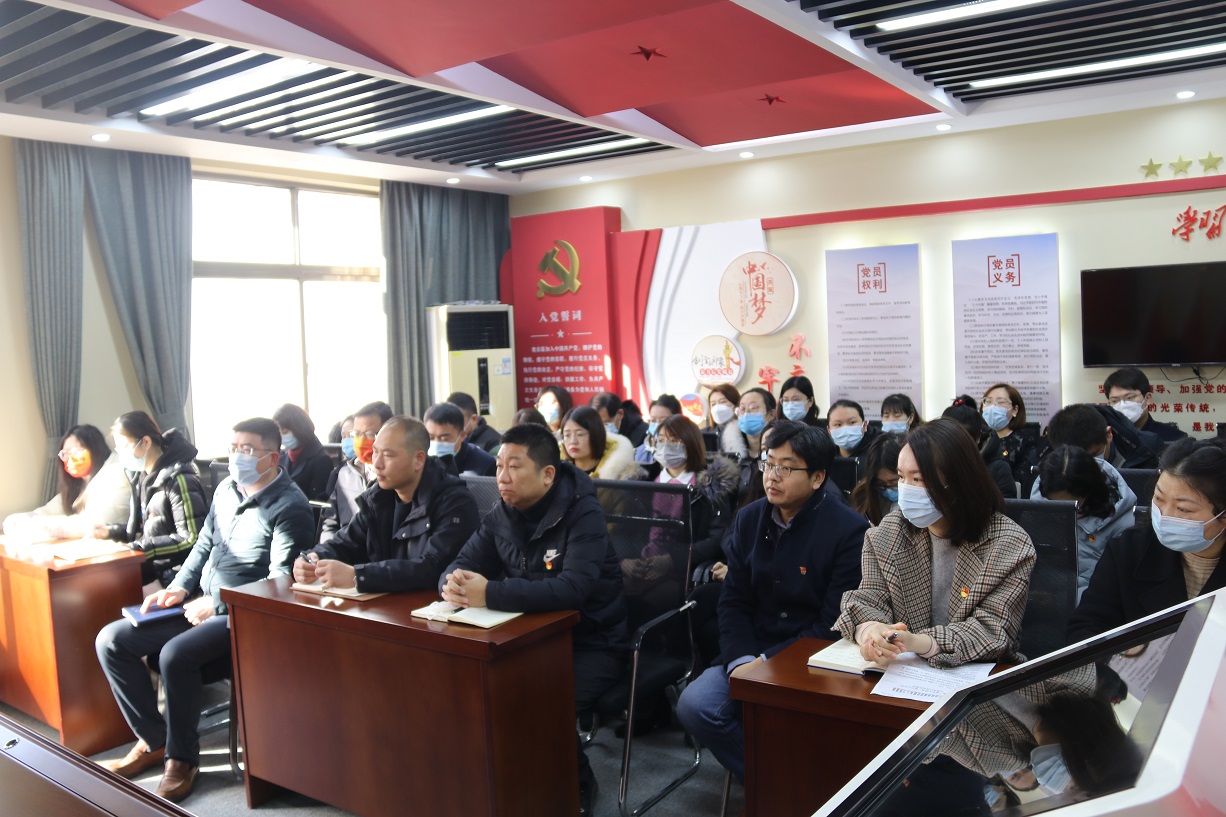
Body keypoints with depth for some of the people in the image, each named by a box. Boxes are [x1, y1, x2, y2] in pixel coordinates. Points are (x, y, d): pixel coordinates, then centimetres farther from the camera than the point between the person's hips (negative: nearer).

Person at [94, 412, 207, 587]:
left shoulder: (177, 479, -17)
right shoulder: (140, 476, 10)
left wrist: (142, 547, -21)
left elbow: (191, 539, -22)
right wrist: (111, 531, 8)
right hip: (153, 564, 8)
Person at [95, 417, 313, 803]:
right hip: (202, 603, 9)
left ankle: (181, 758, -8)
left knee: (175, 654, -31)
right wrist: (179, 588, 2)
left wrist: (216, 604, -19)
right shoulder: (226, 489, 10)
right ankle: (154, 740, 11)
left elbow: (280, 580, -20)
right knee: (111, 640, 0)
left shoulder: (289, 506, -15)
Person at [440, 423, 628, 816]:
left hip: (591, 644, -6)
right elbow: (462, 563, 0)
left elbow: (572, 589, -33)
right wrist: (453, 583, -26)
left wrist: (490, 594, -38)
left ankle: (577, 783, 3)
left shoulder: (583, 515, -20)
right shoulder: (502, 514, 1)